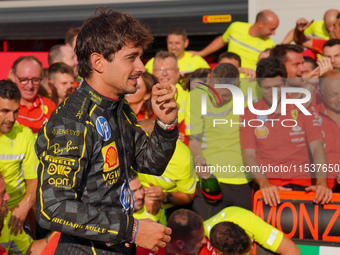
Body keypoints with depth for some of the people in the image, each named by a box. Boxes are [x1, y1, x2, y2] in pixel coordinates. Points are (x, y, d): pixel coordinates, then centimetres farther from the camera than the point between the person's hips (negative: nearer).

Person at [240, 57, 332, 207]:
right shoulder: (249, 114, 9)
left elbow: (317, 148, 2)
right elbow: (248, 155, 0)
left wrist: (321, 182, -16)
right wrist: (264, 183, -19)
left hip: (301, 183, 0)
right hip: (267, 183, 1)